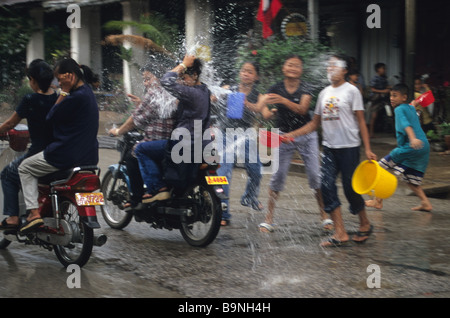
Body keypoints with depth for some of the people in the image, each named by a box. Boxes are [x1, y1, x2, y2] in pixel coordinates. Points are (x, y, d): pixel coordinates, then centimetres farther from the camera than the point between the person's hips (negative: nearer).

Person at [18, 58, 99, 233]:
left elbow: (50, 118, -14)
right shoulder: (87, 92, 9)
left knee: (25, 168, 10)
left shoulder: (76, 97, -21)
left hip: (68, 156, -10)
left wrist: (64, 92, -14)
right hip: (89, 156, 10)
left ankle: (34, 212, -1)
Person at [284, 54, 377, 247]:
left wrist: (367, 149, -10)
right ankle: (340, 233, -3)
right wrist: (291, 135, 8)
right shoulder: (324, 93, 13)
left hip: (349, 147, -5)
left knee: (350, 188, -2)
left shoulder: (351, 91, -2)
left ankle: (365, 224, 23)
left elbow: (361, 121, -4)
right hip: (329, 147, 5)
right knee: (327, 186, -6)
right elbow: (315, 123, 17)